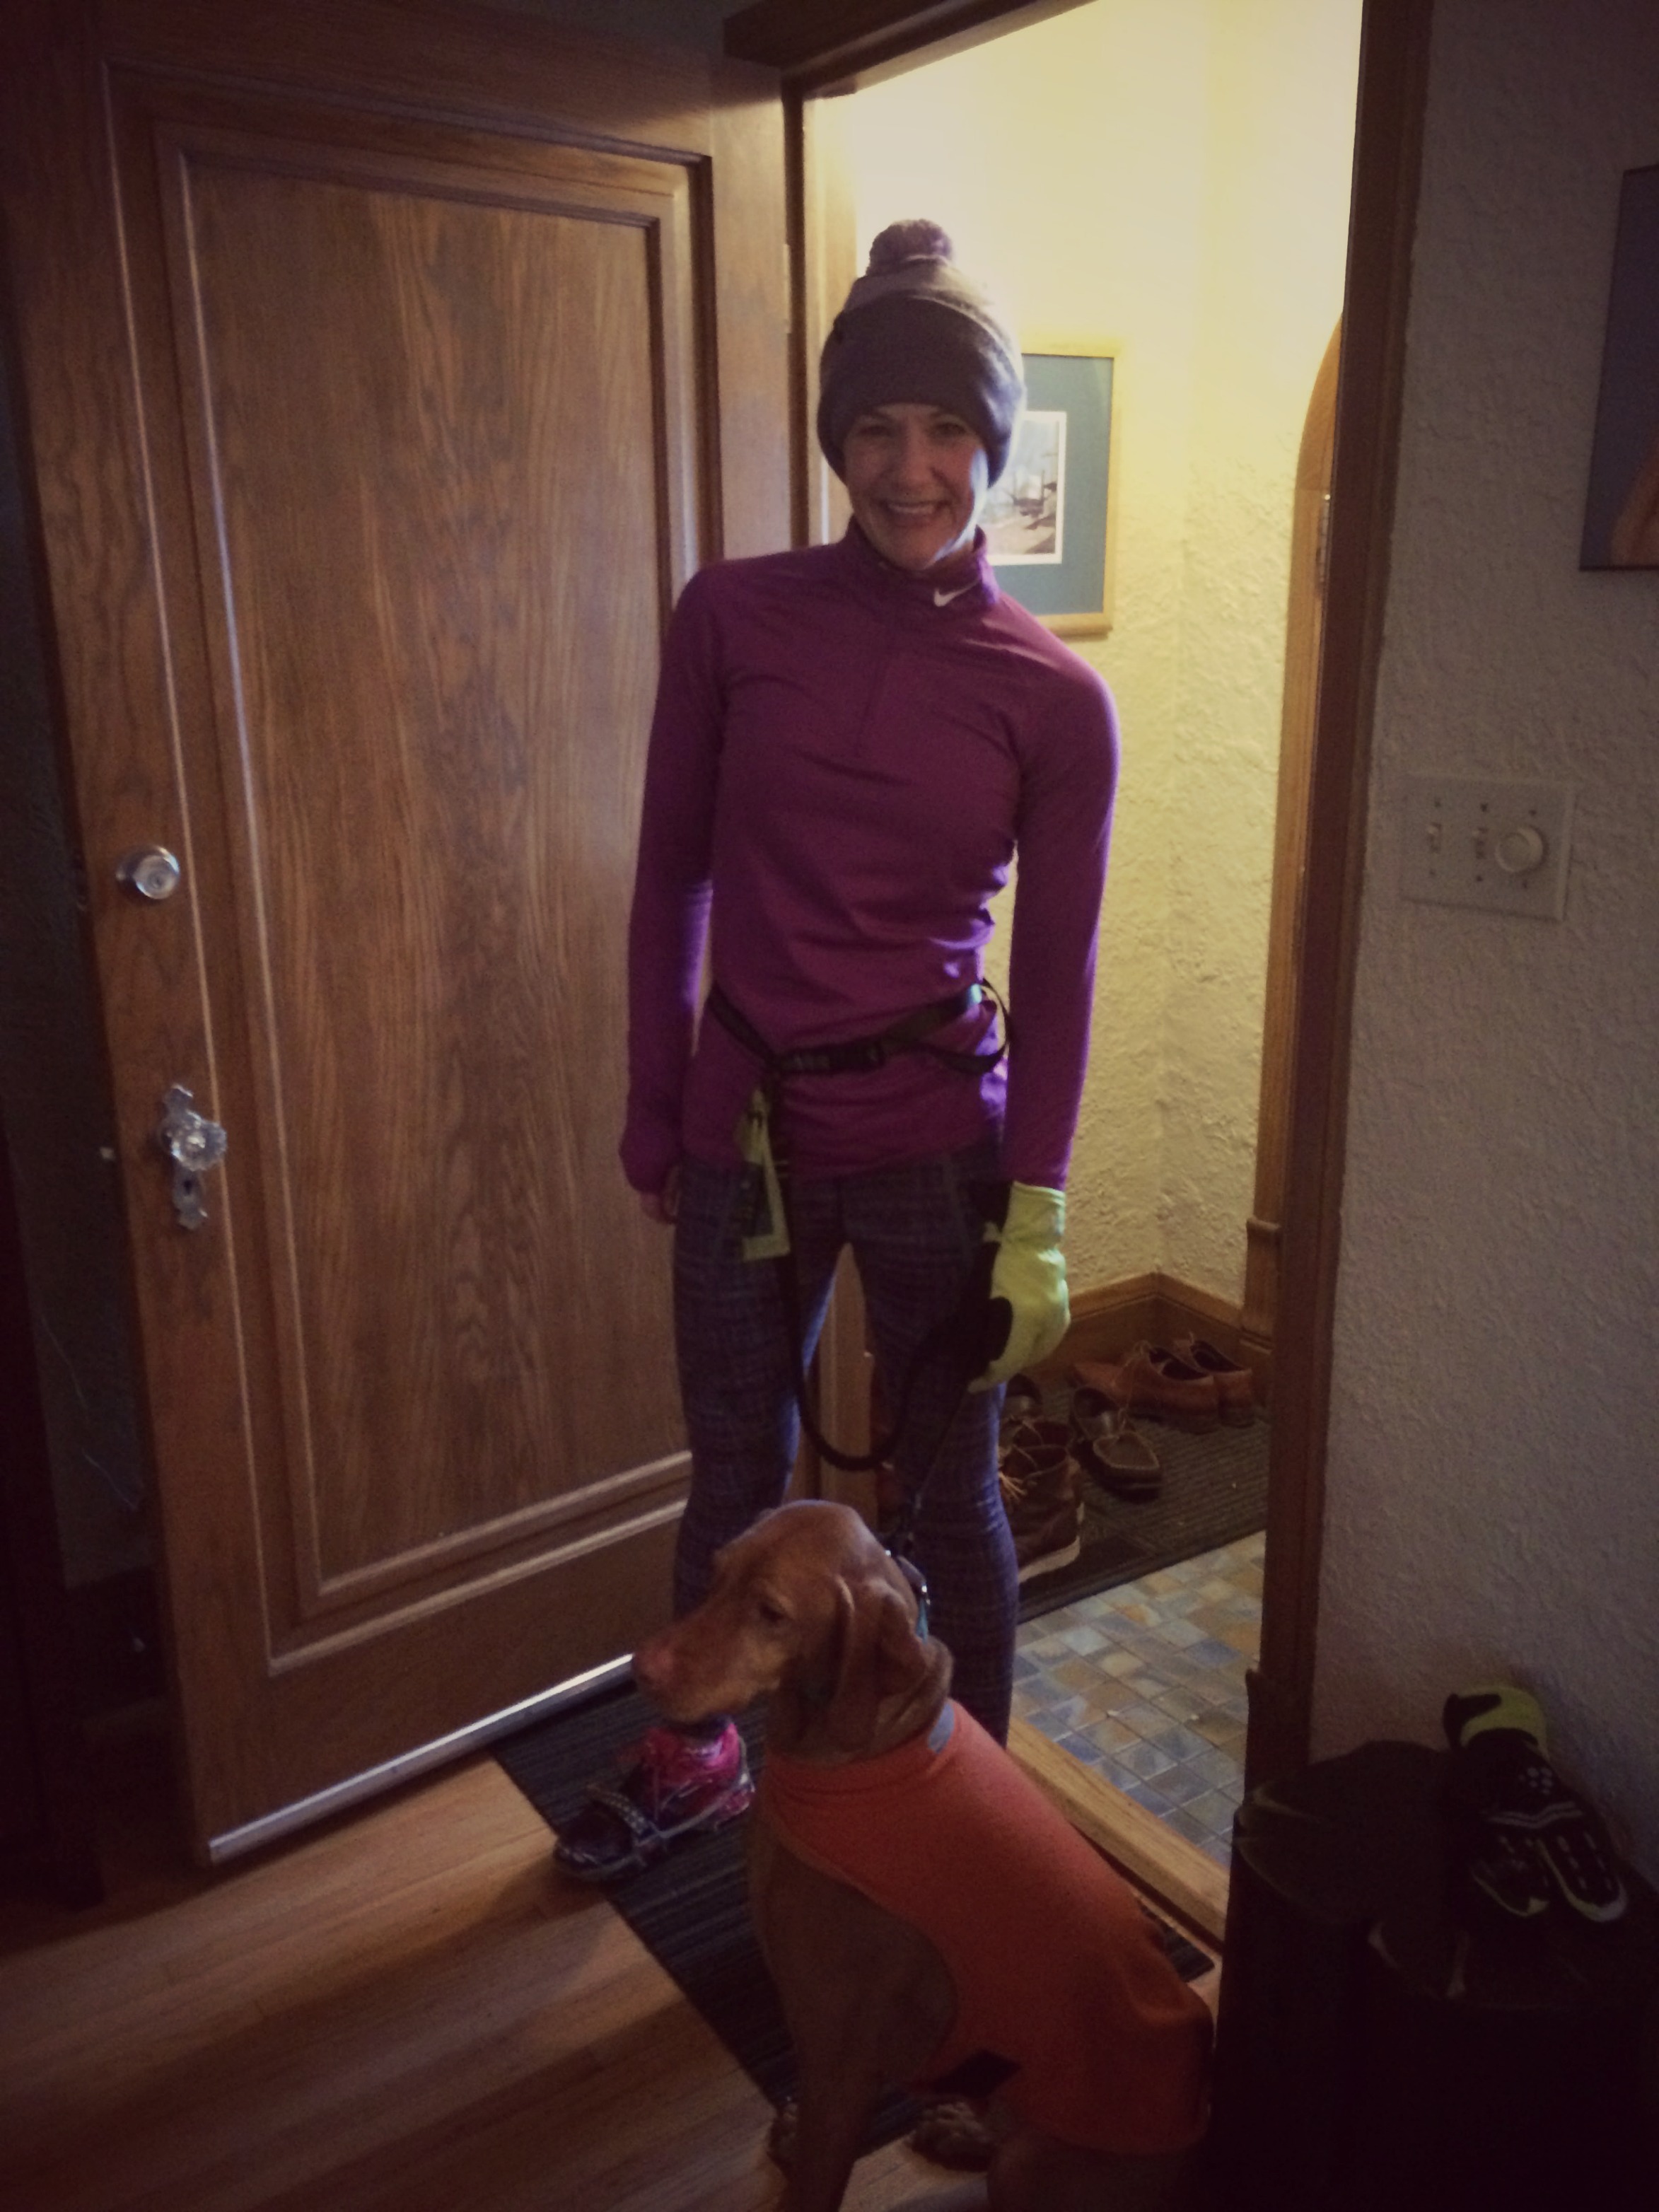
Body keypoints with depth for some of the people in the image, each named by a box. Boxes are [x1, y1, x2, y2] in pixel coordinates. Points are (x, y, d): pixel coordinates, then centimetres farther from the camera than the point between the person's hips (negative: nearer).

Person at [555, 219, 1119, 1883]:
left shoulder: (1052, 697, -7)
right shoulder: (734, 617, -3)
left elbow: (1057, 975, -4)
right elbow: (671, 874, 3)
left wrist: (1037, 1222, -6)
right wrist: (655, 1112, 5)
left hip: (933, 1139, -2)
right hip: (743, 1128, 2)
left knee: (949, 1492, 13)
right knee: (734, 1475, 20)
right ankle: (696, 1756, 46)